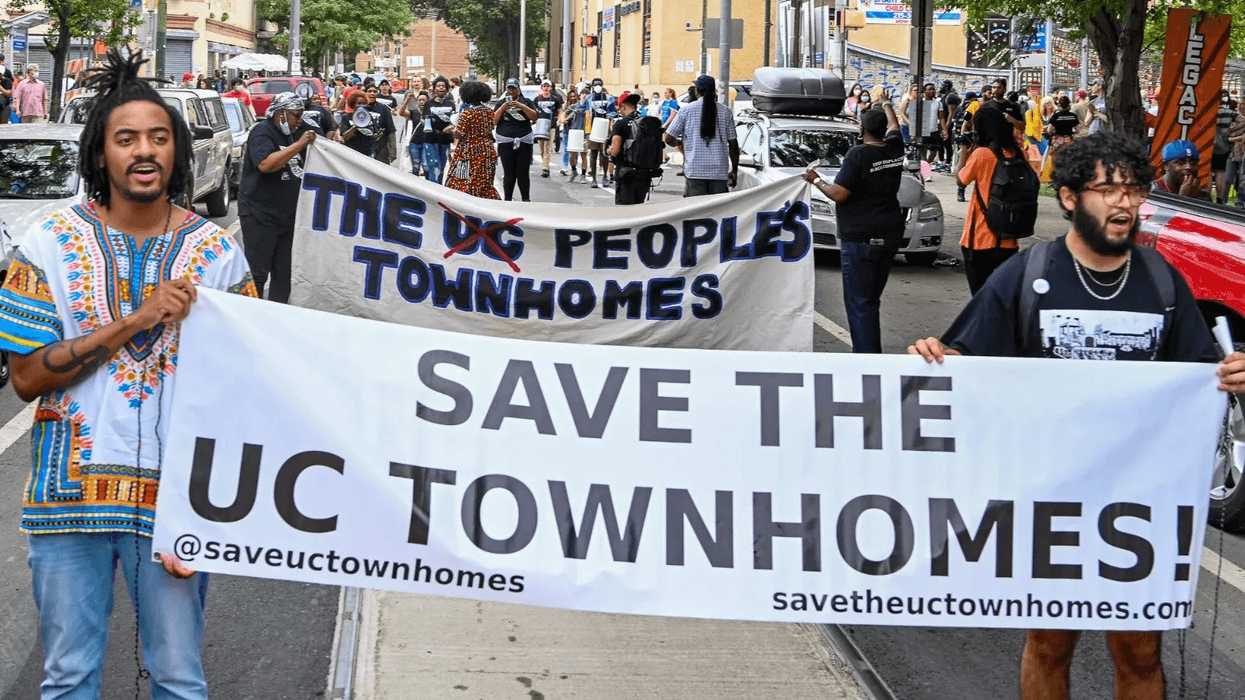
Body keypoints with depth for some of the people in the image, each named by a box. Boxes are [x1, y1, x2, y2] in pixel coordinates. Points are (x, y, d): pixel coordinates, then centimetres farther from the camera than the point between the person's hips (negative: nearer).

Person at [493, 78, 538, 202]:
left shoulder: (526, 102, 12)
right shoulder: (501, 103, 14)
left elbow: (534, 117, 0)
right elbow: (494, 121, 6)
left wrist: (522, 106, -11)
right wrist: (503, 108, -8)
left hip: (524, 142, 0)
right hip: (505, 143, 0)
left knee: (523, 173, -2)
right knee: (509, 173, -3)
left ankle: (526, 199, 4)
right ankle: (508, 199, 2)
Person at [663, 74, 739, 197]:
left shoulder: (686, 110, 2)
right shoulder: (725, 112, 7)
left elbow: (669, 139, 5)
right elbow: (733, 144, 7)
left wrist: (679, 143, 27)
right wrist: (734, 170, 15)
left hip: (694, 170, -1)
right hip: (720, 172, 2)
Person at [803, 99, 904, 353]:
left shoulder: (858, 154, -14)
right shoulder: (894, 149, 6)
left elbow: (839, 194, -16)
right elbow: (893, 127, 29)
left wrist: (816, 181, 2)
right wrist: (886, 104, 48)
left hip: (861, 239, -7)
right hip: (890, 236, 7)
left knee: (860, 302, -6)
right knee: (872, 299, 16)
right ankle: (873, 352, 20)